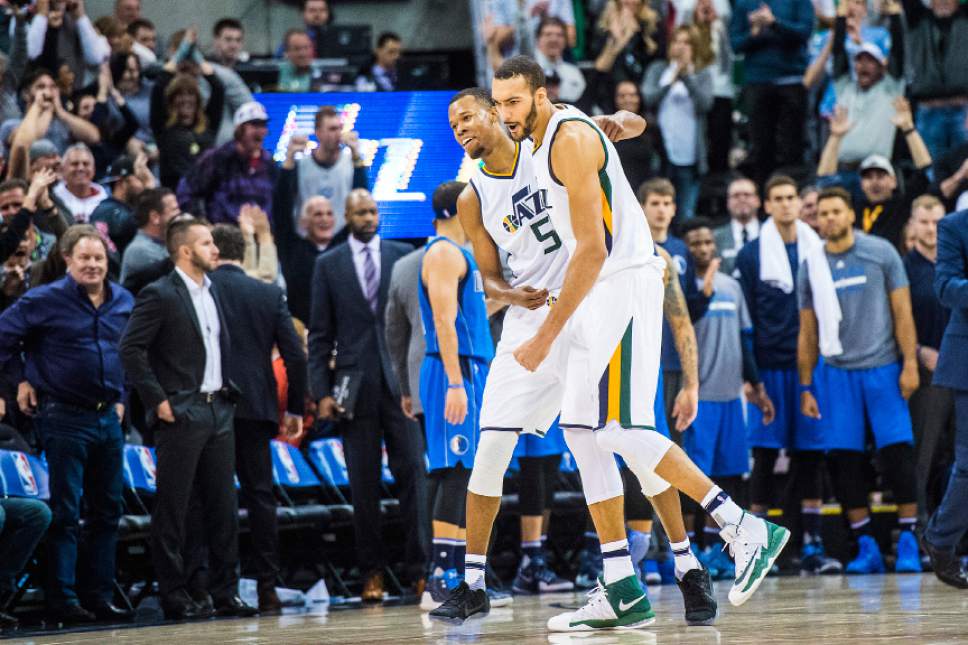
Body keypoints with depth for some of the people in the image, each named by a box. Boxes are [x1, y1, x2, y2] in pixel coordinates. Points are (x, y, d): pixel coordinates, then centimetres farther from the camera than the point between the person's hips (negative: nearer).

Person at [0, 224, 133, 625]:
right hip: (65, 419, -6)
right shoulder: (46, 301, -8)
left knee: (107, 510, 8)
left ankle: (99, 597, 15)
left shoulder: (124, 302, 9)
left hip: (108, 417, 6)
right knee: (66, 512, -5)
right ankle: (63, 600, -2)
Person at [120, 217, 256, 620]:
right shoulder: (160, 295, -9)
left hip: (219, 412, 7)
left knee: (223, 508, 8)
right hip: (181, 416, -7)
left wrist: (228, 390, 13)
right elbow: (131, 349, -14)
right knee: (172, 510, -1)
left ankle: (225, 593, 13)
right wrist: (157, 400, -15)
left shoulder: (214, 294, 15)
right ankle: (175, 597, 2)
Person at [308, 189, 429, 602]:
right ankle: (371, 572, 8)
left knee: (413, 473, -6)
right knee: (363, 485, 3)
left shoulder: (404, 257, 7)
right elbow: (320, 335, 6)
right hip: (355, 386, 0)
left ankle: (420, 567, -5)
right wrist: (321, 392, -2)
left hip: (401, 380, 0)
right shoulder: (328, 265, 7)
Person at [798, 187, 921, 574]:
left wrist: (910, 363, -8)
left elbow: (902, 311, 0)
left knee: (897, 452, -8)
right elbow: (808, 333, 12)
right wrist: (806, 387, 8)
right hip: (836, 372, 3)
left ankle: (908, 544, -2)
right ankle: (866, 548, 6)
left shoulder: (881, 253, 1)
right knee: (844, 458, -1)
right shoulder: (812, 266, 8)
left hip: (883, 368, -3)